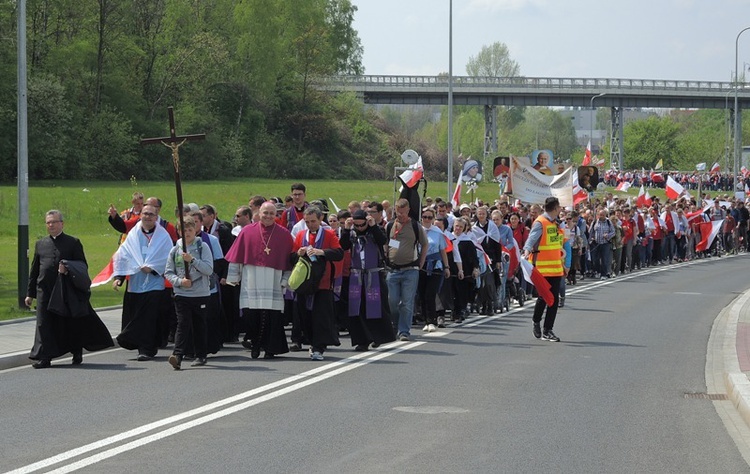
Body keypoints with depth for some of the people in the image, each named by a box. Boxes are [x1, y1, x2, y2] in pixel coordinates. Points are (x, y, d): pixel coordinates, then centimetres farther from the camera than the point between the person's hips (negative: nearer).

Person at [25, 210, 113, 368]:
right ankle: (44, 357, -3)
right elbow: (34, 270, 16)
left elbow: (82, 266, 3)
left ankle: (77, 352, 25)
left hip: (67, 291, -2)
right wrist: (30, 293, 14)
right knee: (44, 323, -4)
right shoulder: (40, 244, 14)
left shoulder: (73, 243, 5)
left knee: (72, 323, 6)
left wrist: (69, 269, -17)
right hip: (45, 289, 2)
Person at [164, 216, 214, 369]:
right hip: (181, 294, 1)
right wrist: (179, 281, -11)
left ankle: (200, 355, 19)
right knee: (183, 324, -11)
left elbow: (209, 269, -10)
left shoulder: (203, 247, 0)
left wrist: (192, 260, -20)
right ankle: (178, 355, -19)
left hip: (201, 293, -1)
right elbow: (168, 272, 7)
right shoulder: (175, 250, 7)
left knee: (199, 325, 8)